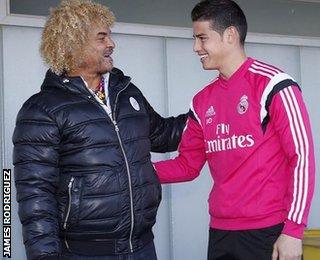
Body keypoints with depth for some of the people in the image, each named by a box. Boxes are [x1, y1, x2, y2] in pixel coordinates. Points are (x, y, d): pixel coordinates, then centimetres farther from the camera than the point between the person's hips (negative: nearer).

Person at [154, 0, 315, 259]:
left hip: (269, 231, -6)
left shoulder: (272, 85, -8)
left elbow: (302, 156, -11)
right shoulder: (203, 101, 11)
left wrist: (293, 230, -15)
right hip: (220, 232, 6)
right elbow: (187, 165, 16)